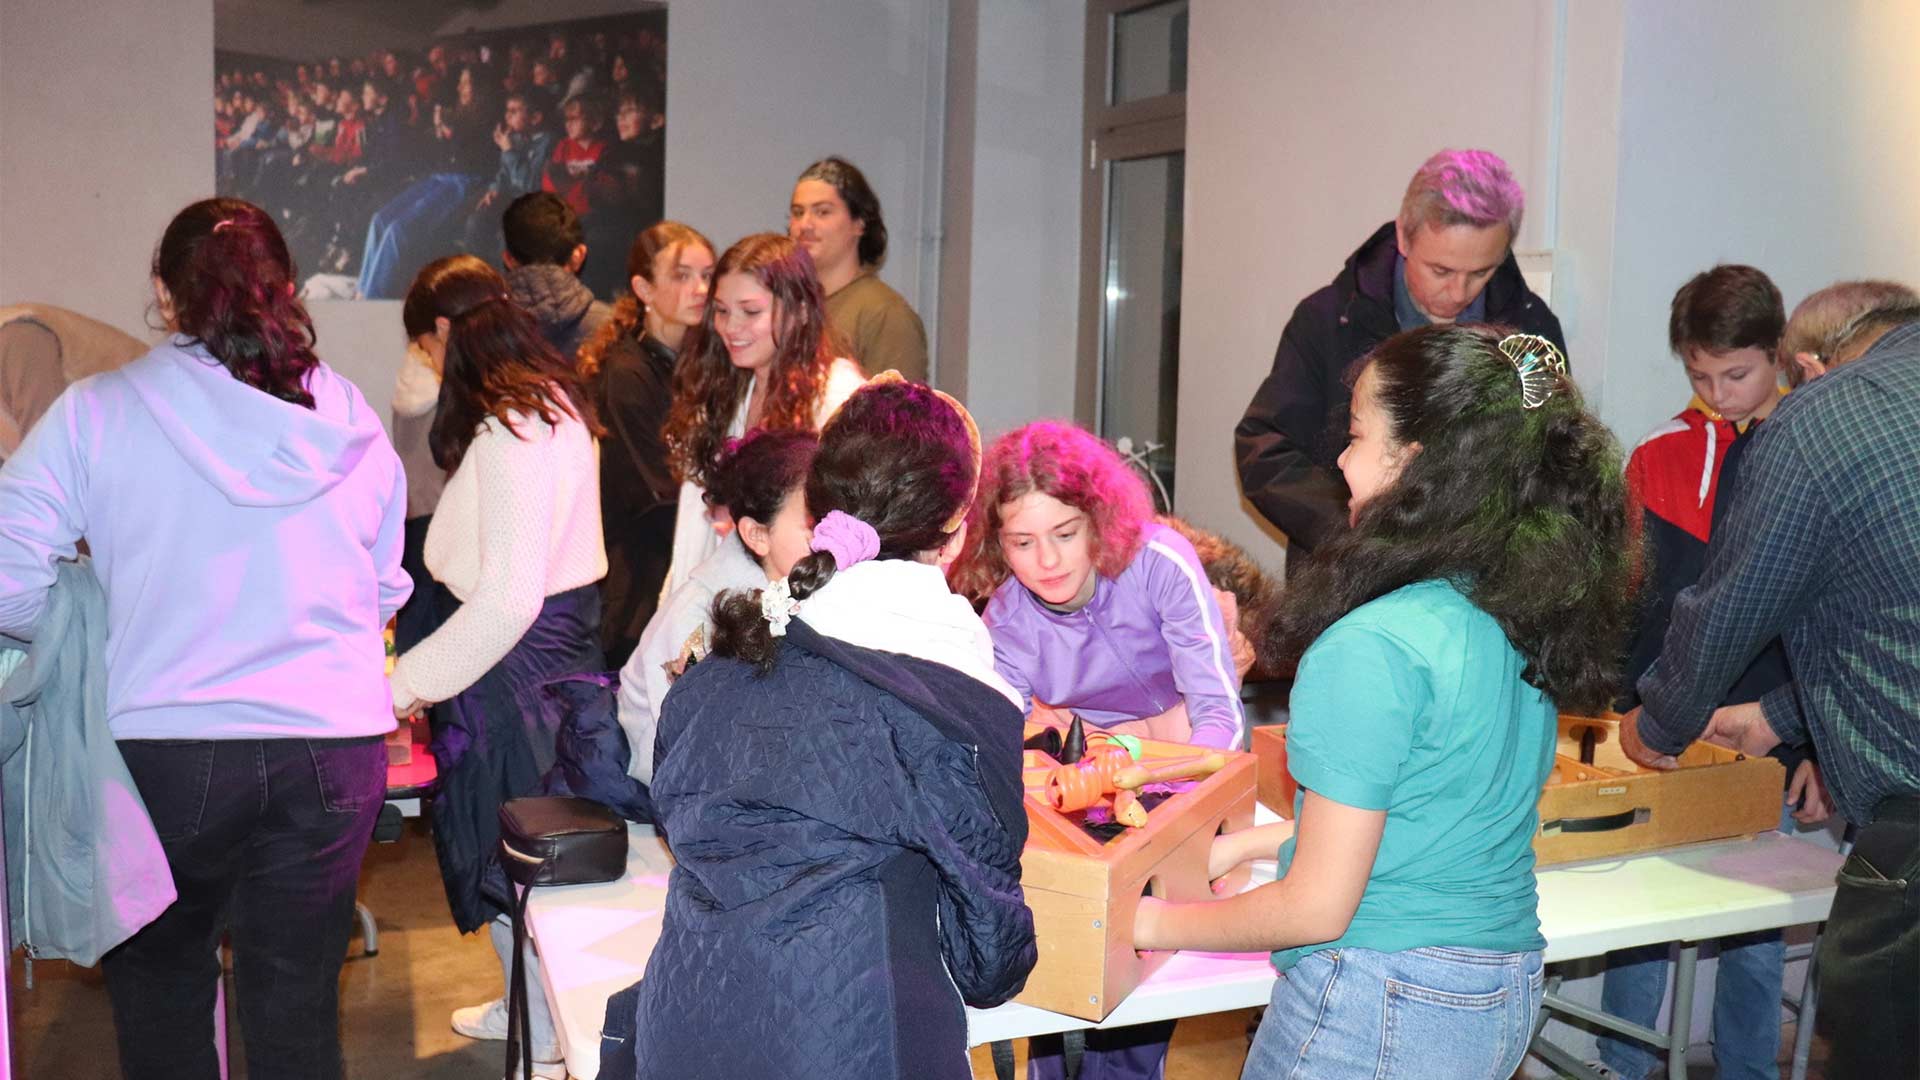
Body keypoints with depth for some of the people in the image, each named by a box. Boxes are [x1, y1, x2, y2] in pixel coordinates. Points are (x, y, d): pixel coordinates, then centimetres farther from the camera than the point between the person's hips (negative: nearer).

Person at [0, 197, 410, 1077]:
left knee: (159, 990, 20)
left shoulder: (94, 415, -7)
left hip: (165, 748, -1)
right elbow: (382, 594, 5)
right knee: (298, 1008, 13)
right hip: (332, 746, 2)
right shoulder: (354, 426, 0)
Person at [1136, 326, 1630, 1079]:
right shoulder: (1529, 618, 0)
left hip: (1381, 1012, -7)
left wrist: (1157, 924, -4)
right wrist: (1252, 842, 17)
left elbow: (1317, 909, -19)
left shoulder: (1373, 648, -24)